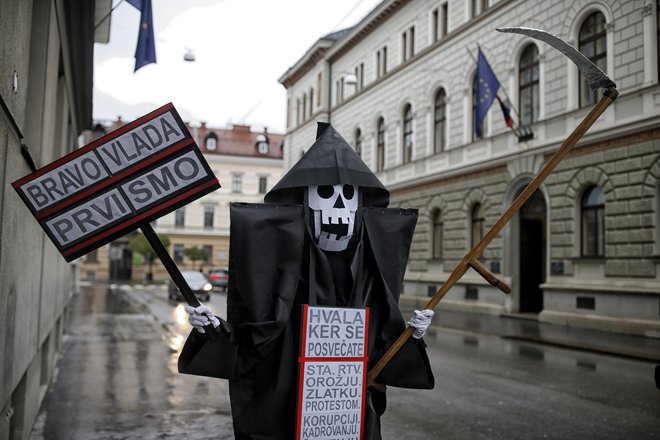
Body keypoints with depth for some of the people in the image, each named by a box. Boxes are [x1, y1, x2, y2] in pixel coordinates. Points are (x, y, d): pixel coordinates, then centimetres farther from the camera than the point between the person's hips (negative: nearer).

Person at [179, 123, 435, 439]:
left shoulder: (372, 272, -1)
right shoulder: (280, 262, -9)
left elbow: (383, 347, 7)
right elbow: (253, 343, -5)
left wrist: (411, 335, -9)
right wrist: (215, 329, -20)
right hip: (286, 411, -2)